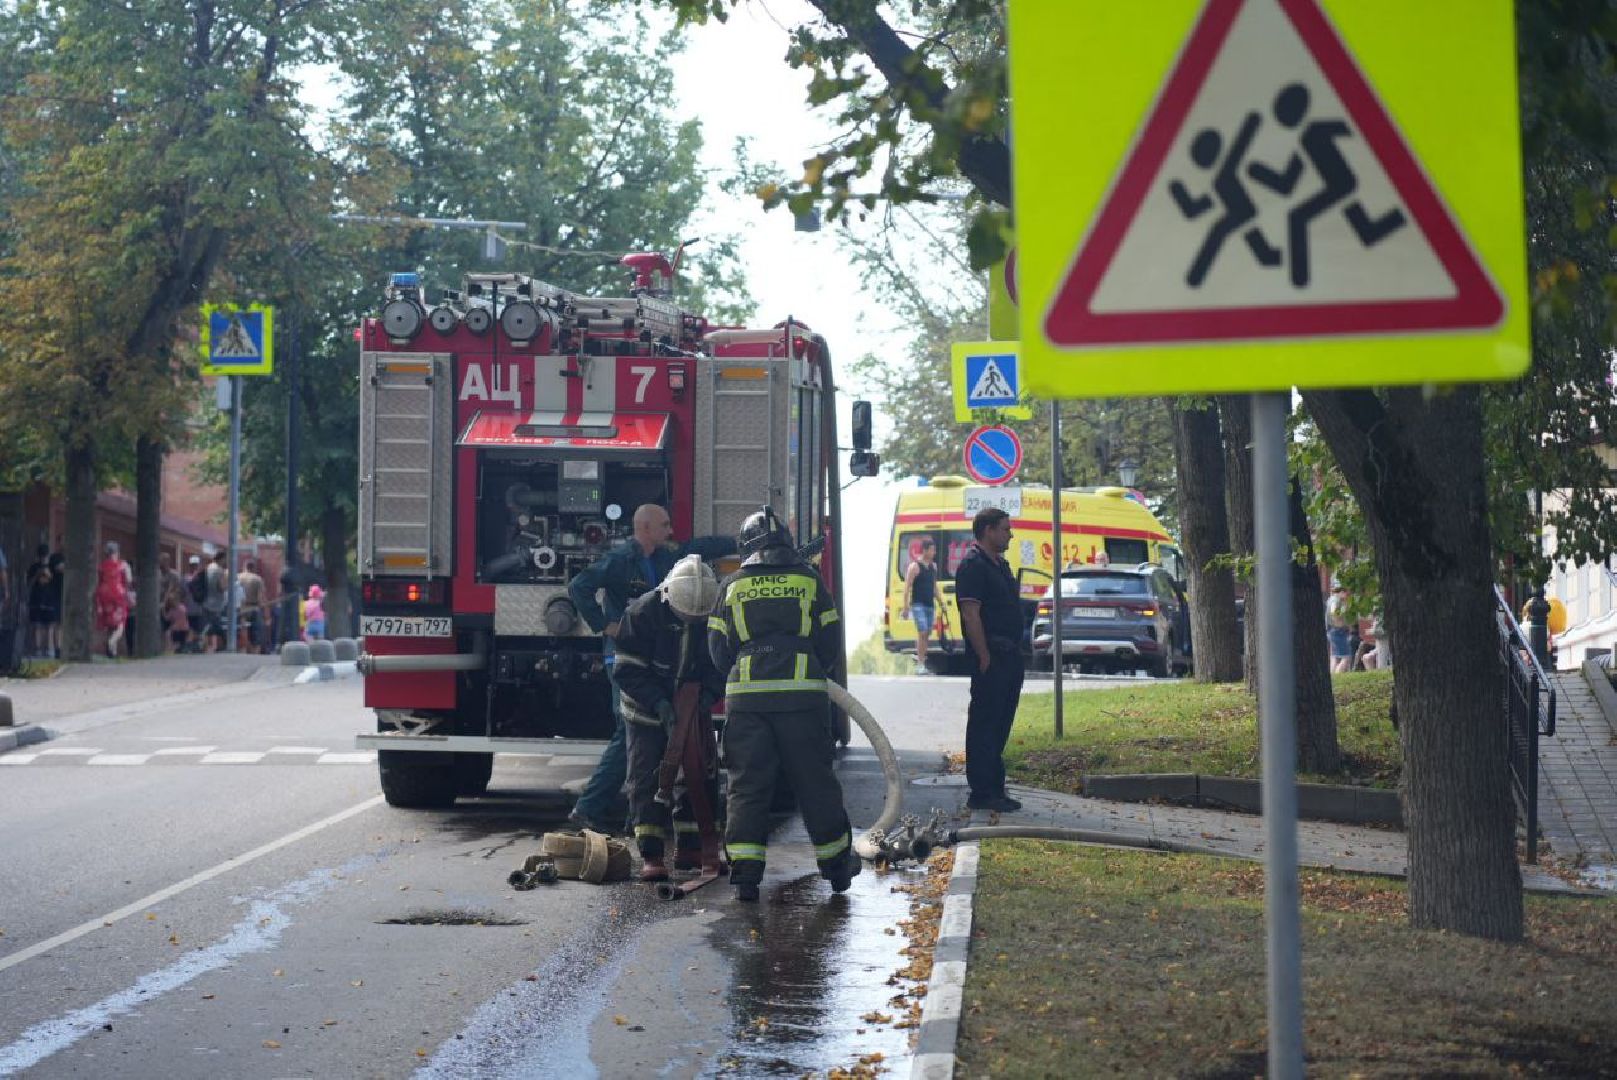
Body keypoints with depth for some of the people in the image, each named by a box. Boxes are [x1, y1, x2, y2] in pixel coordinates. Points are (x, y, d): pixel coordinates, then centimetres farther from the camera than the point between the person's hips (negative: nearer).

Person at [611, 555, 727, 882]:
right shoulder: (643, 613, -23)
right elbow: (628, 671, -21)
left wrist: (708, 695, -24)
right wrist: (659, 704, -30)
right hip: (647, 710, -3)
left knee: (701, 775, 4)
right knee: (647, 778, -8)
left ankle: (690, 847, 15)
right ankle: (651, 854, -8)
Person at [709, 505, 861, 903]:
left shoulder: (733, 585, 9)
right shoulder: (809, 579, 8)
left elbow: (718, 649, 9)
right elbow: (831, 641, 9)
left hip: (746, 694, 0)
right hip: (803, 692, 0)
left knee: (747, 785, 4)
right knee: (814, 781, 9)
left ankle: (745, 874, -2)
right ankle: (836, 864, 19)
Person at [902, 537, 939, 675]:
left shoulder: (933, 566, 13)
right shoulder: (915, 566, -9)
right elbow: (907, 587, -11)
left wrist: (939, 602, 18)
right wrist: (906, 605, -16)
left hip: (930, 605, 7)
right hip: (918, 605, -7)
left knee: (927, 634, 7)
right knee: (922, 632, -14)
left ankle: (921, 661, 15)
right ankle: (920, 664, -13)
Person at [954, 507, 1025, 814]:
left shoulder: (1000, 564, 18)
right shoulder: (973, 565, -13)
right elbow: (970, 614, -19)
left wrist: (1016, 653, 18)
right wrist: (985, 657, -21)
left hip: (1010, 656, 10)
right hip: (991, 656, -10)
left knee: (1001, 724, 13)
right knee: (984, 724, -6)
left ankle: (994, 790, 19)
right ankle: (982, 793, -3)